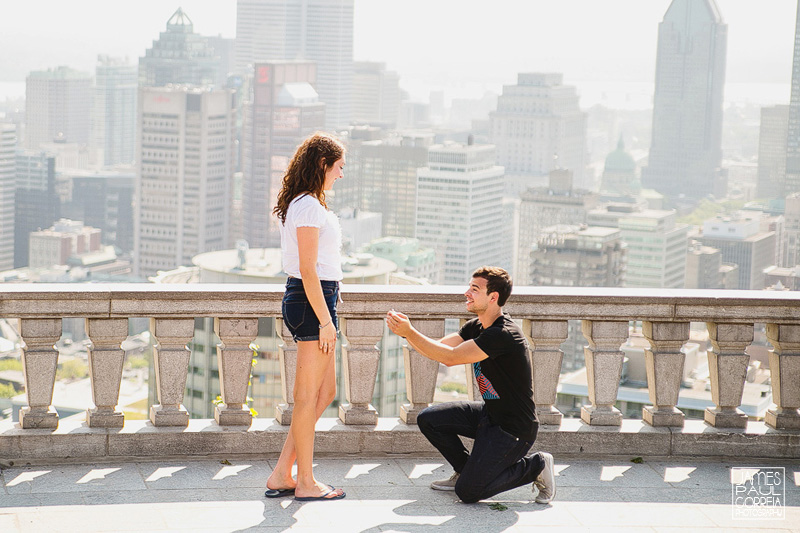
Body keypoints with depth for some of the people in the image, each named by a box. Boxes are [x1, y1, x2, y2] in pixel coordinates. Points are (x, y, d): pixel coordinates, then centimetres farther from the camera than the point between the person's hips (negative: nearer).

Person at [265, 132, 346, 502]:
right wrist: (325, 320, -19)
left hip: (307, 300, 10)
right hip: (313, 301, -10)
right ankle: (305, 482, 8)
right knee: (309, 395, -1)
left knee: (325, 392, 13)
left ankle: (281, 476, 15)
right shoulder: (309, 207, -15)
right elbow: (308, 270, -19)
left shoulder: (304, 204, 16)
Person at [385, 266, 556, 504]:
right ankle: (466, 470, 21)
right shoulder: (477, 326, 3)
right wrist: (406, 331, -15)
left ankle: (535, 465, 5)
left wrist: (410, 332, -28)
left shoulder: (503, 335, -27)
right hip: (489, 413, 9)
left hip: (514, 429, -9)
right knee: (428, 419, 3)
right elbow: (440, 348, 1)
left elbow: (450, 357, -29)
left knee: (467, 492, -13)